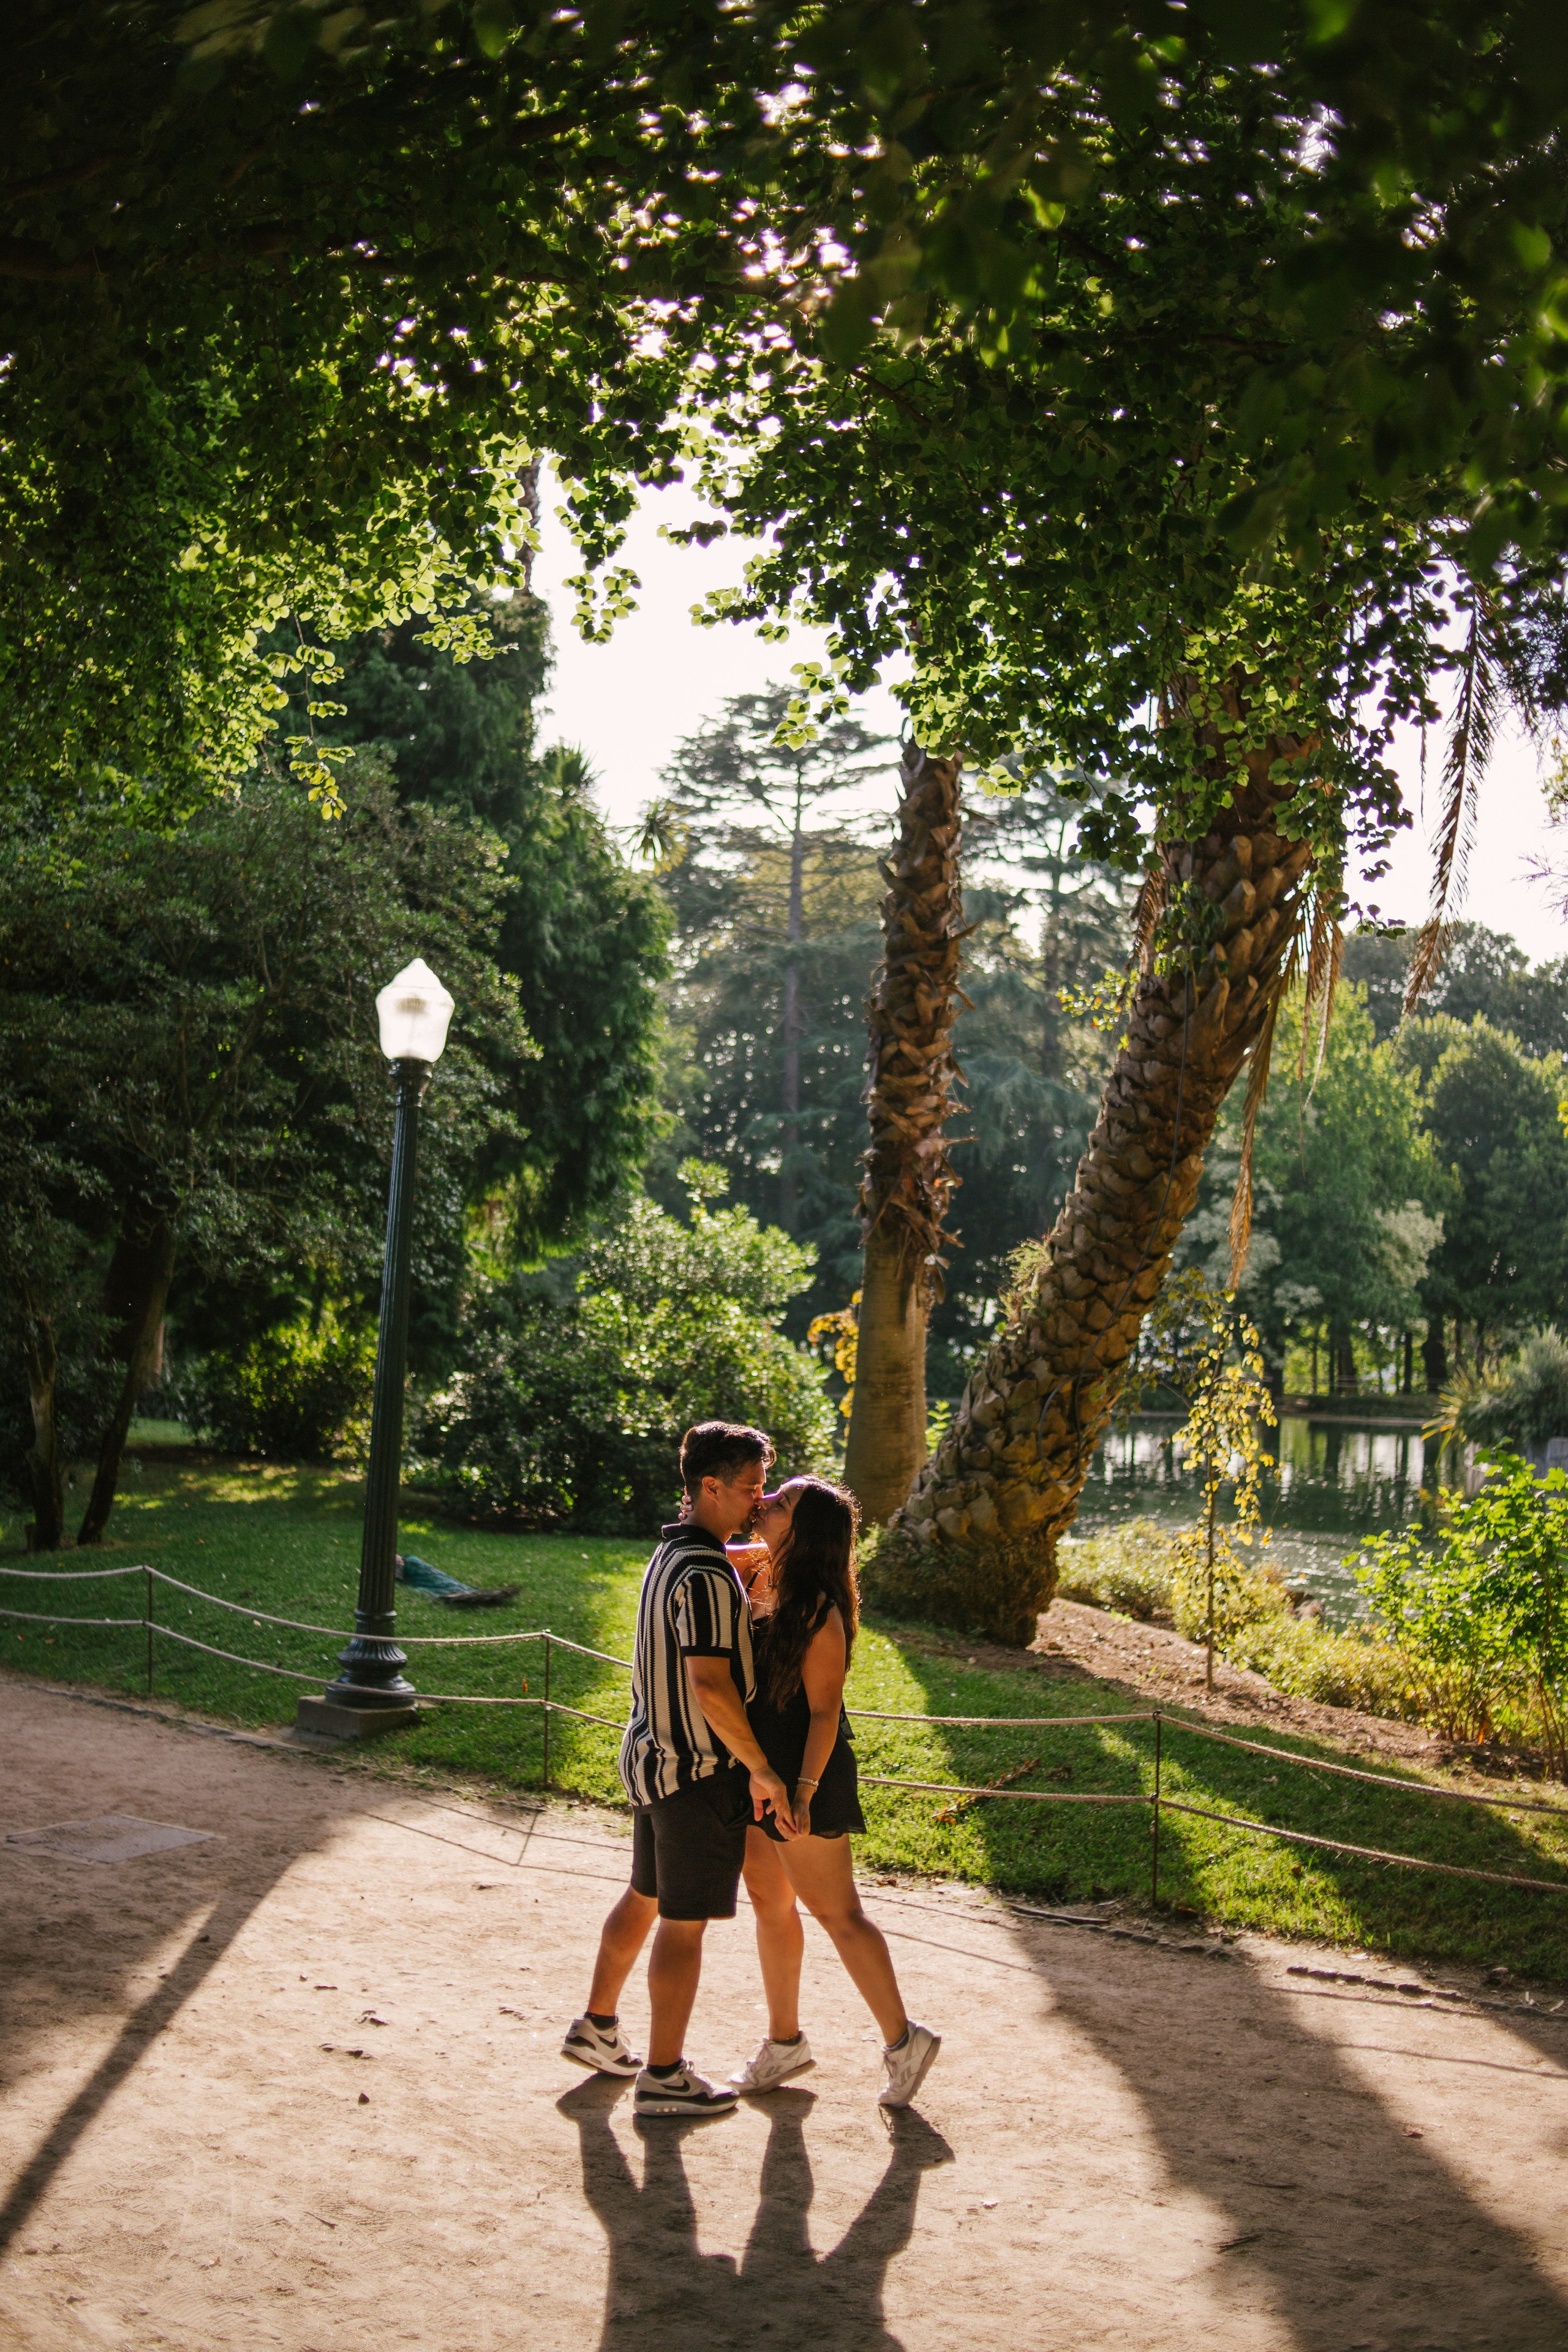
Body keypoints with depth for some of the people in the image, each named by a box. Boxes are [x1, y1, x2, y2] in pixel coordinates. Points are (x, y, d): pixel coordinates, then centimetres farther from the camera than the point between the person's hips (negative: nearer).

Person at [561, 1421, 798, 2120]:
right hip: (700, 1769, -9)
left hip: (651, 1758, 9)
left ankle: (597, 2026, 36)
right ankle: (664, 2075, 12)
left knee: (644, 1897, 23)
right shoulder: (706, 1576, -23)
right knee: (685, 1923, 2)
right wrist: (762, 1769, -21)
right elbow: (711, 1686, -28)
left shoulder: (668, 1555, 8)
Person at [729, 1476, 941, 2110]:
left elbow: (825, 1712, -19)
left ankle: (903, 2040, 12)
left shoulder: (818, 1611, -20)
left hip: (799, 1774, -9)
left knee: (834, 1912, 0)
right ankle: (785, 2042, 29)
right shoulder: (762, 1582, 3)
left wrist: (803, 1791, -23)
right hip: (759, 1773, 9)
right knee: (768, 1902, 16)